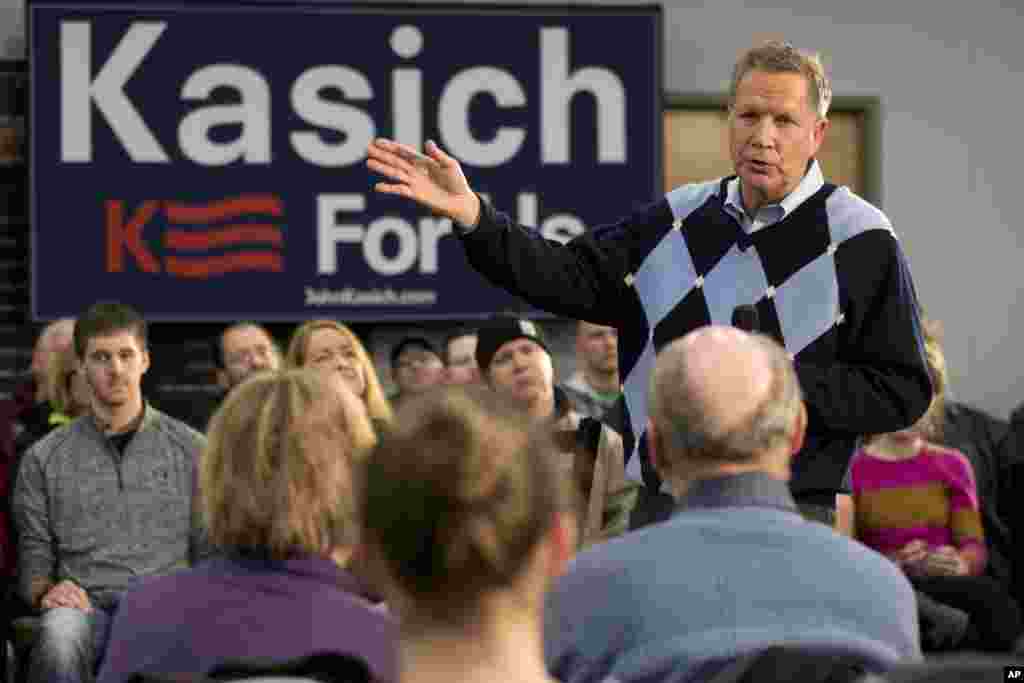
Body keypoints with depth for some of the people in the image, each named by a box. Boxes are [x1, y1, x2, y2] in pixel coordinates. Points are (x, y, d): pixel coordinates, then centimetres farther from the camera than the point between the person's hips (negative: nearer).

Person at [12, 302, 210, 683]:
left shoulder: (192, 450, 15)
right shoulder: (44, 458, 16)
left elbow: (210, 552, 15)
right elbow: (33, 556, 15)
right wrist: (45, 589, -8)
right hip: (86, 604, 1)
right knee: (59, 637, -39)